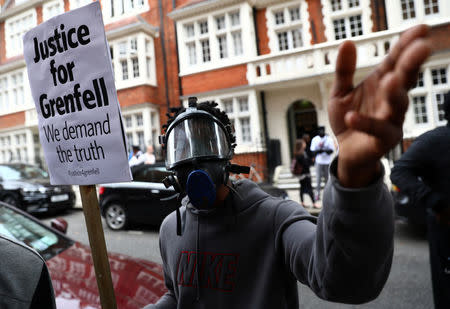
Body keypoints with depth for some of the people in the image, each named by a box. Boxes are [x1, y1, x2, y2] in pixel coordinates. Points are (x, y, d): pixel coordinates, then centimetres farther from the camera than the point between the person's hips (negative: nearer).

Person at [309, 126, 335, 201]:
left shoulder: (329, 139, -2)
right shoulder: (315, 139, 0)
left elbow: (332, 150, -6)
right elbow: (313, 151, -1)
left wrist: (324, 150, -25)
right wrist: (318, 151, -22)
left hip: (327, 161, 0)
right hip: (319, 161, 0)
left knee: (327, 178, 8)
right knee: (318, 179, -3)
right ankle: (317, 194, 5)